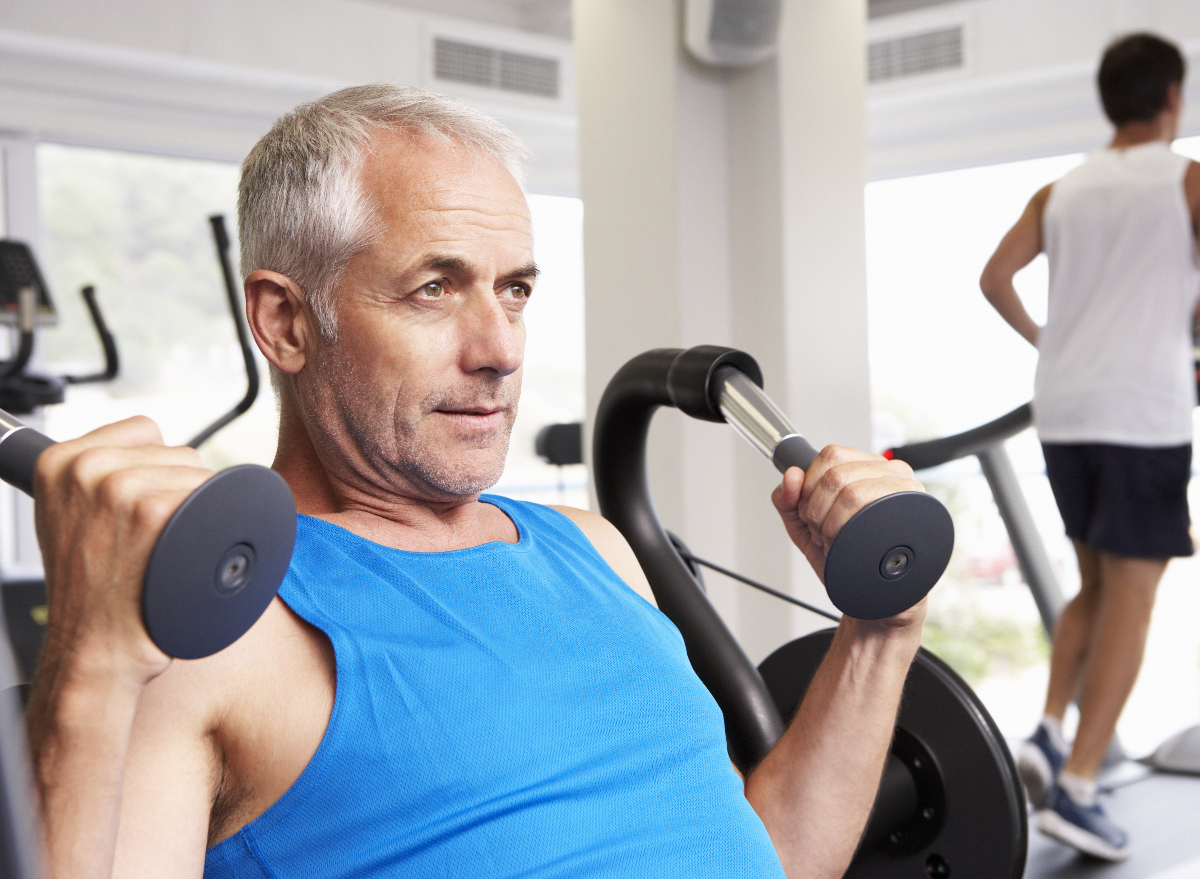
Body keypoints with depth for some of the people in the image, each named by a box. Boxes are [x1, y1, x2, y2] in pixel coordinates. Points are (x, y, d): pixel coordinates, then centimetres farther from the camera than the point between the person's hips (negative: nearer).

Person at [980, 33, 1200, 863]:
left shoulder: (1061, 191, 14)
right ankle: (1077, 786, -6)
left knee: (1096, 586, 20)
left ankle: (1050, 734, 6)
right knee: (1130, 599, -1)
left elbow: (995, 278, 9)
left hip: (1064, 411, 5)